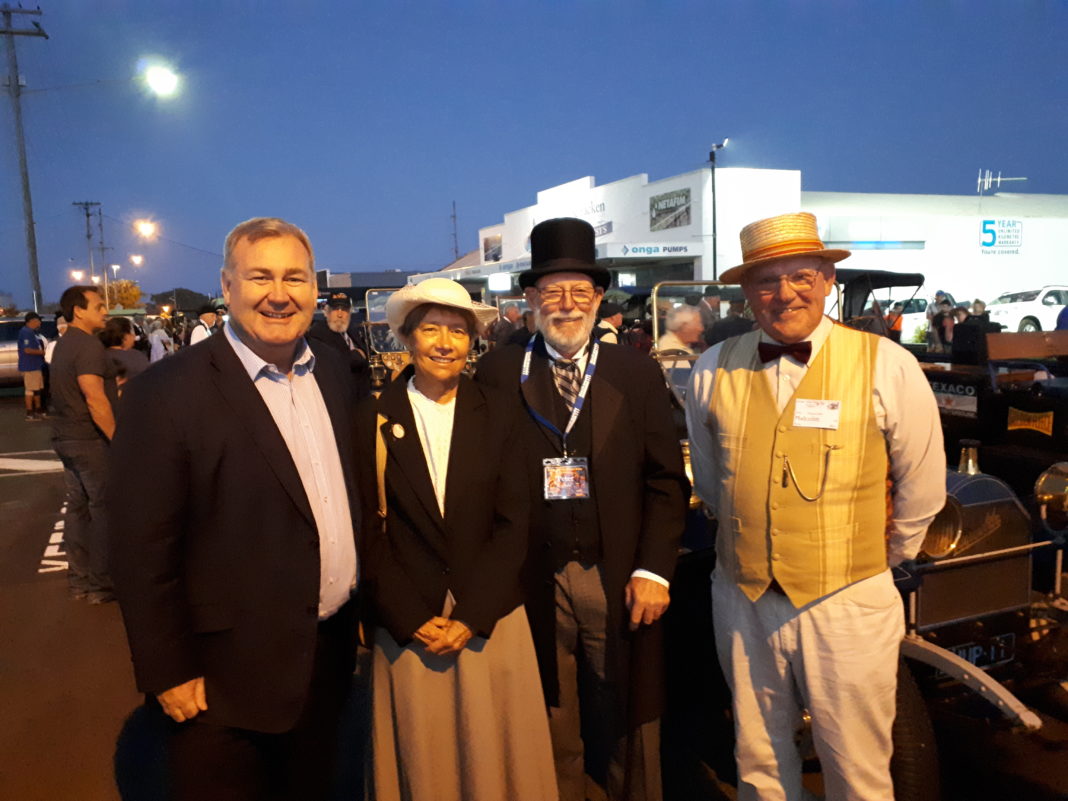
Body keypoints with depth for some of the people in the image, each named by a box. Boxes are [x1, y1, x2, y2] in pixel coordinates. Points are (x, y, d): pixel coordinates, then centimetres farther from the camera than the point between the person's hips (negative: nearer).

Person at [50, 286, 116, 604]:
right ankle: (102, 584, 7)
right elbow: (95, 400, -23)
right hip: (90, 440, -9)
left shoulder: (64, 343, 14)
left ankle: (79, 580, 22)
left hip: (67, 437, 9)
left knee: (78, 507, 14)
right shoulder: (88, 345, -17)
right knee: (103, 509, -1)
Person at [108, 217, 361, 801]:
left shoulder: (332, 371, 1)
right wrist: (169, 674, -12)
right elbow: (143, 550, -15)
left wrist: (362, 608, 10)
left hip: (331, 654, 6)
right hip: (228, 677, -5)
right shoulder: (167, 393, -17)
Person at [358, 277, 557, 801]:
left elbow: (513, 523, -3)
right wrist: (413, 620, -8)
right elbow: (369, 532, -2)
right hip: (407, 627, 0)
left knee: (495, 757, 11)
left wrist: (472, 617, -9)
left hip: (491, 622, 1)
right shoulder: (374, 421, -2)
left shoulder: (499, 414, -1)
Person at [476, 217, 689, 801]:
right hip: (533, 580, 0)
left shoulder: (637, 373, 2)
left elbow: (666, 480, 2)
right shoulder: (497, 374, 1)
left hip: (618, 578, 0)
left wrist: (654, 570, -6)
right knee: (552, 731, 14)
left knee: (627, 722, 13)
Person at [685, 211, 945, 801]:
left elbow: (921, 487, 3)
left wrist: (884, 557, 12)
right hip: (742, 600, 3)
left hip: (848, 605, -2)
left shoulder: (886, 366, -9)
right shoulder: (714, 371, -2)